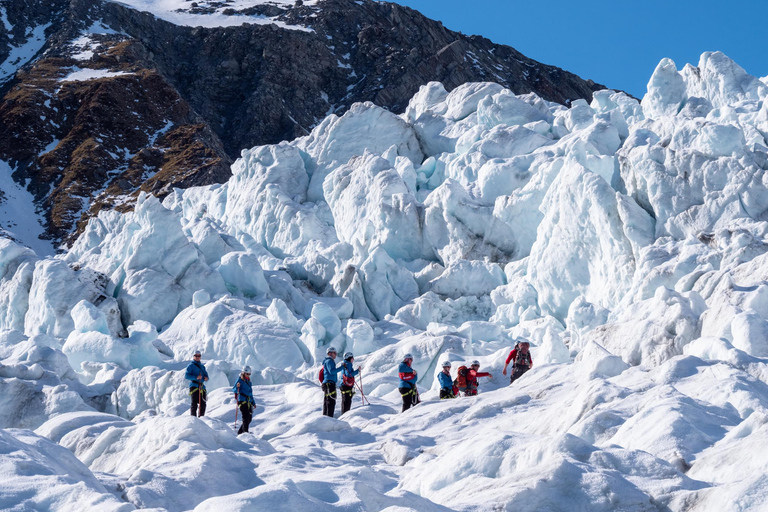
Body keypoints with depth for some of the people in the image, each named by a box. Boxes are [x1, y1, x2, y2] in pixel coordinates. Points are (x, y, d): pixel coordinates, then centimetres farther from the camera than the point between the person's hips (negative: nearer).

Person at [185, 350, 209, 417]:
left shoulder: (202, 366, 21)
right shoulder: (191, 365, 3)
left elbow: (206, 375, 22)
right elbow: (186, 376, -7)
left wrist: (205, 378, -3)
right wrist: (196, 377, -19)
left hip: (202, 387, 6)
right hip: (194, 386, -6)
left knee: (203, 404, 4)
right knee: (194, 404, -10)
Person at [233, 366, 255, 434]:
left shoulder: (249, 382, 19)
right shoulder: (240, 380, -3)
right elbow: (234, 389, -11)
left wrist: (253, 402, 25)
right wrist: (237, 387, -34)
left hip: (249, 402, 7)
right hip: (242, 401, -7)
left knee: (249, 418, 4)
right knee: (246, 416, -18)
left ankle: (240, 431, 13)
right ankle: (245, 431, -20)